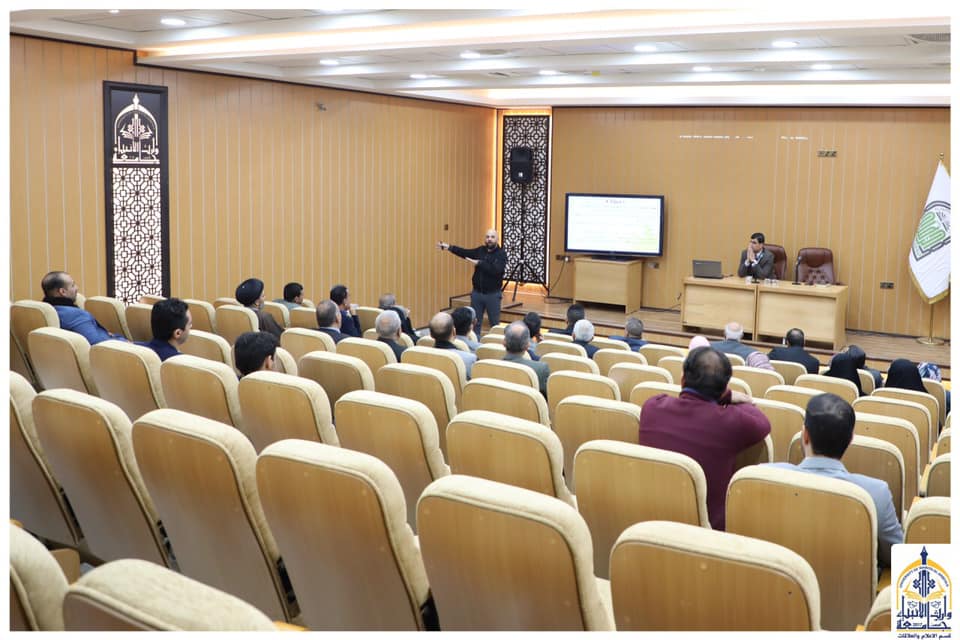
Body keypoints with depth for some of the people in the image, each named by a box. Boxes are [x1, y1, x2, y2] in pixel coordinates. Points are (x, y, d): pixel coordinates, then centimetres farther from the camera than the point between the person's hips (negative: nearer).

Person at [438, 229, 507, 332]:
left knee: (494, 324, 7)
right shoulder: (480, 250, 5)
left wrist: (479, 263, -22)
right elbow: (464, 252, -5)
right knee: (475, 323, 8)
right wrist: (449, 247, -18)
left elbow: (496, 270, -23)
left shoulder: (501, 254, -8)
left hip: (493, 294, -4)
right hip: (477, 293, 4)